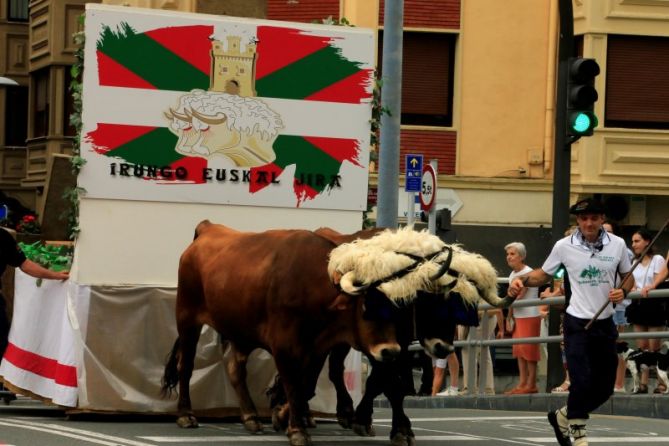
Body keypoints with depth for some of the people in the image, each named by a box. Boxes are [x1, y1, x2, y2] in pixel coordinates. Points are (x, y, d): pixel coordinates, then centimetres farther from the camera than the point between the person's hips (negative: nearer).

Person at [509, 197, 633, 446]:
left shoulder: (617, 244, -2)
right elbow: (544, 274, 7)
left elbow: (628, 276, 12)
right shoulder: (564, 246, -6)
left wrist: (623, 291, -10)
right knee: (581, 381, -14)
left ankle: (563, 417, 30)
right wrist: (523, 281, -13)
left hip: (605, 323, 3)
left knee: (604, 387, 8)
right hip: (577, 323, -3)